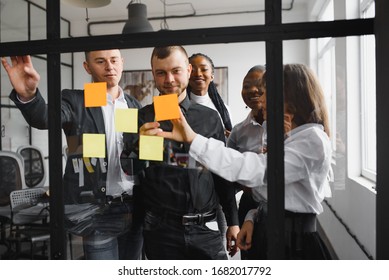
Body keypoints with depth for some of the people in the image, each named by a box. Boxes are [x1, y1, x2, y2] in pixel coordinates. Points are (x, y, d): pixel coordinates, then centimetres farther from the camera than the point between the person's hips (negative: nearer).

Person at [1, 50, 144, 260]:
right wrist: (27, 95, -45)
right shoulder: (75, 101, -3)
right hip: (99, 210, -4)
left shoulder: (134, 105, 9)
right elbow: (44, 118, -23)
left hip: (135, 207, 5)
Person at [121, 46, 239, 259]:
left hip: (205, 228, 1)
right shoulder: (142, 118, 1)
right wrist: (140, 143, -21)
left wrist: (233, 222, 8)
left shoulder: (210, 118, 4)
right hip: (161, 230, -1)